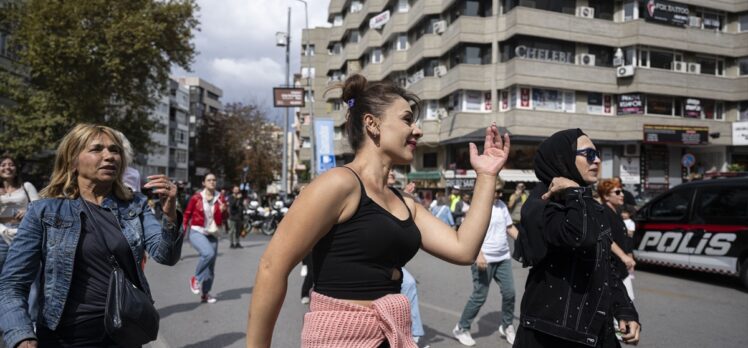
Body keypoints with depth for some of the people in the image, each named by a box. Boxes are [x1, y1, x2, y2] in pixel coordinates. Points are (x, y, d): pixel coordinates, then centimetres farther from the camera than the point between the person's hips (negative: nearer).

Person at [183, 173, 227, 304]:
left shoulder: (220, 198, 2)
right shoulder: (196, 197, -5)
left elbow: (220, 222, 3)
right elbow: (187, 215, 3)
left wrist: (221, 211, -16)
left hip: (212, 234, 4)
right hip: (197, 232, -4)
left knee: (211, 267, 7)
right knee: (209, 253, -31)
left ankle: (205, 294, 23)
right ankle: (196, 278, -8)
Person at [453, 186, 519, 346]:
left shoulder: (501, 205, 9)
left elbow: (510, 227, 17)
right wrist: (479, 254, -29)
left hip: (503, 258, 7)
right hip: (485, 259, -7)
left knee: (509, 292, 6)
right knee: (479, 296, -1)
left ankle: (507, 326, 27)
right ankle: (461, 328, 15)